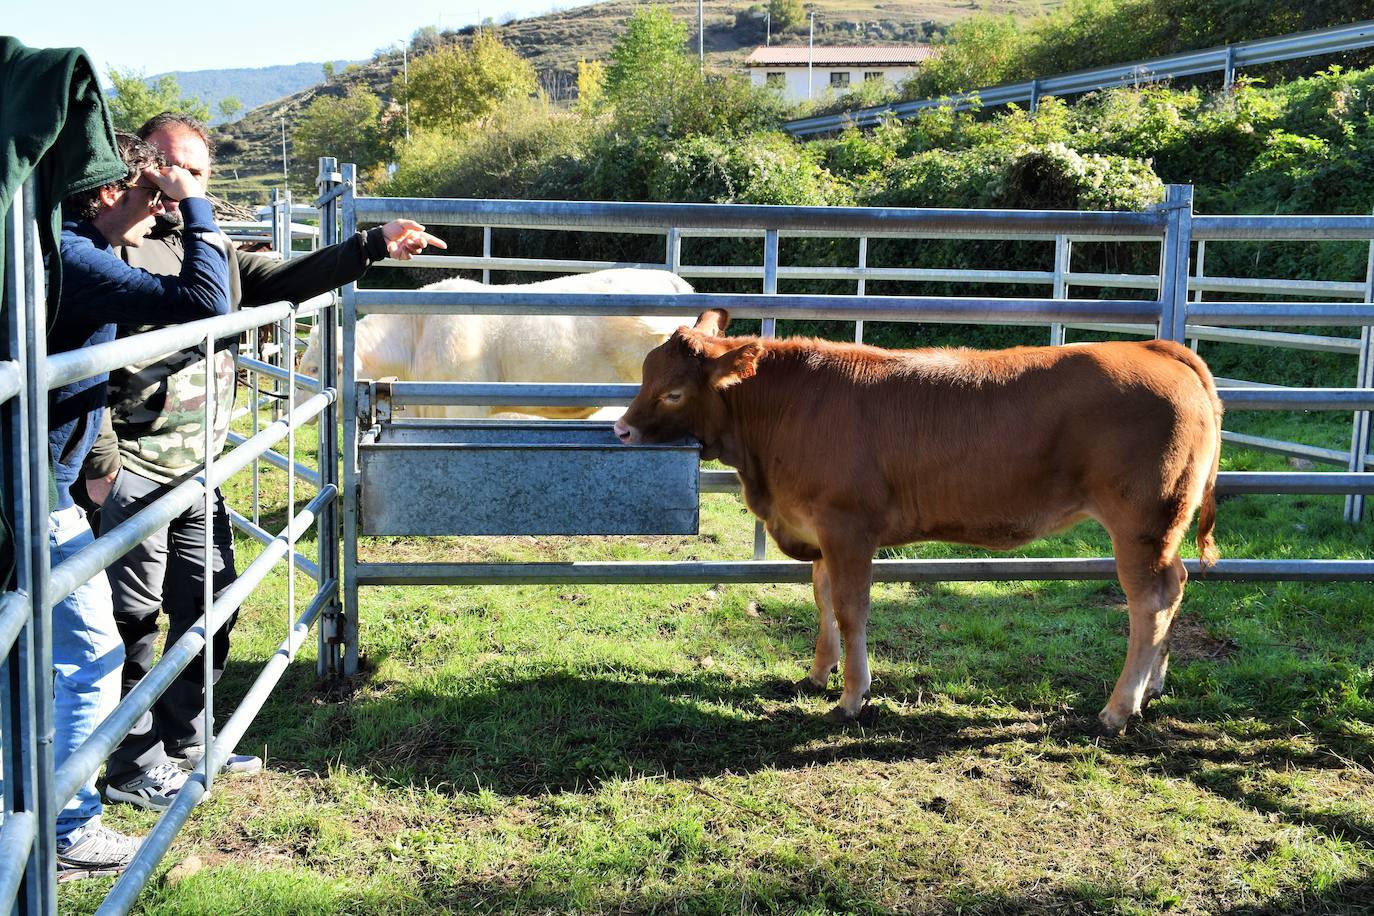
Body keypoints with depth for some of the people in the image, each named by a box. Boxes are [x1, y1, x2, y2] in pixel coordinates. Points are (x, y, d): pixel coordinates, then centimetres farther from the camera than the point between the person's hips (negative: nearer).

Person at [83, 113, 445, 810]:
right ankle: (133, 766, 13)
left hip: (200, 471, 8)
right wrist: (100, 463, -18)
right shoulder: (115, 249, -9)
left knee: (209, 607, 14)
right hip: (133, 471, -8)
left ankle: (185, 744, 30)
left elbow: (287, 280, 13)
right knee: (135, 620, 0)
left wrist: (372, 246, 2)